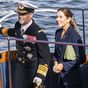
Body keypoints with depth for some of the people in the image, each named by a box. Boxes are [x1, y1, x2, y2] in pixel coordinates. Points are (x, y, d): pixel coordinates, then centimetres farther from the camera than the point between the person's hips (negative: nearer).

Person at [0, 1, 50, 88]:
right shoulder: (18, 25, -4)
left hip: (32, 70, -6)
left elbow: (45, 57, -18)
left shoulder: (39, 33, -24)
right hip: (19, 67, 6)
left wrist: (40, 76, -22)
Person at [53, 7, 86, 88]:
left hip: (72, 75, -6)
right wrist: (56, 63, -1)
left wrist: (63, 66, -15)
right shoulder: (58, 33, 5)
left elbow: (81, 58, -14)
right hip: (61, 75, 6)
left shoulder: (74, 35, -15)